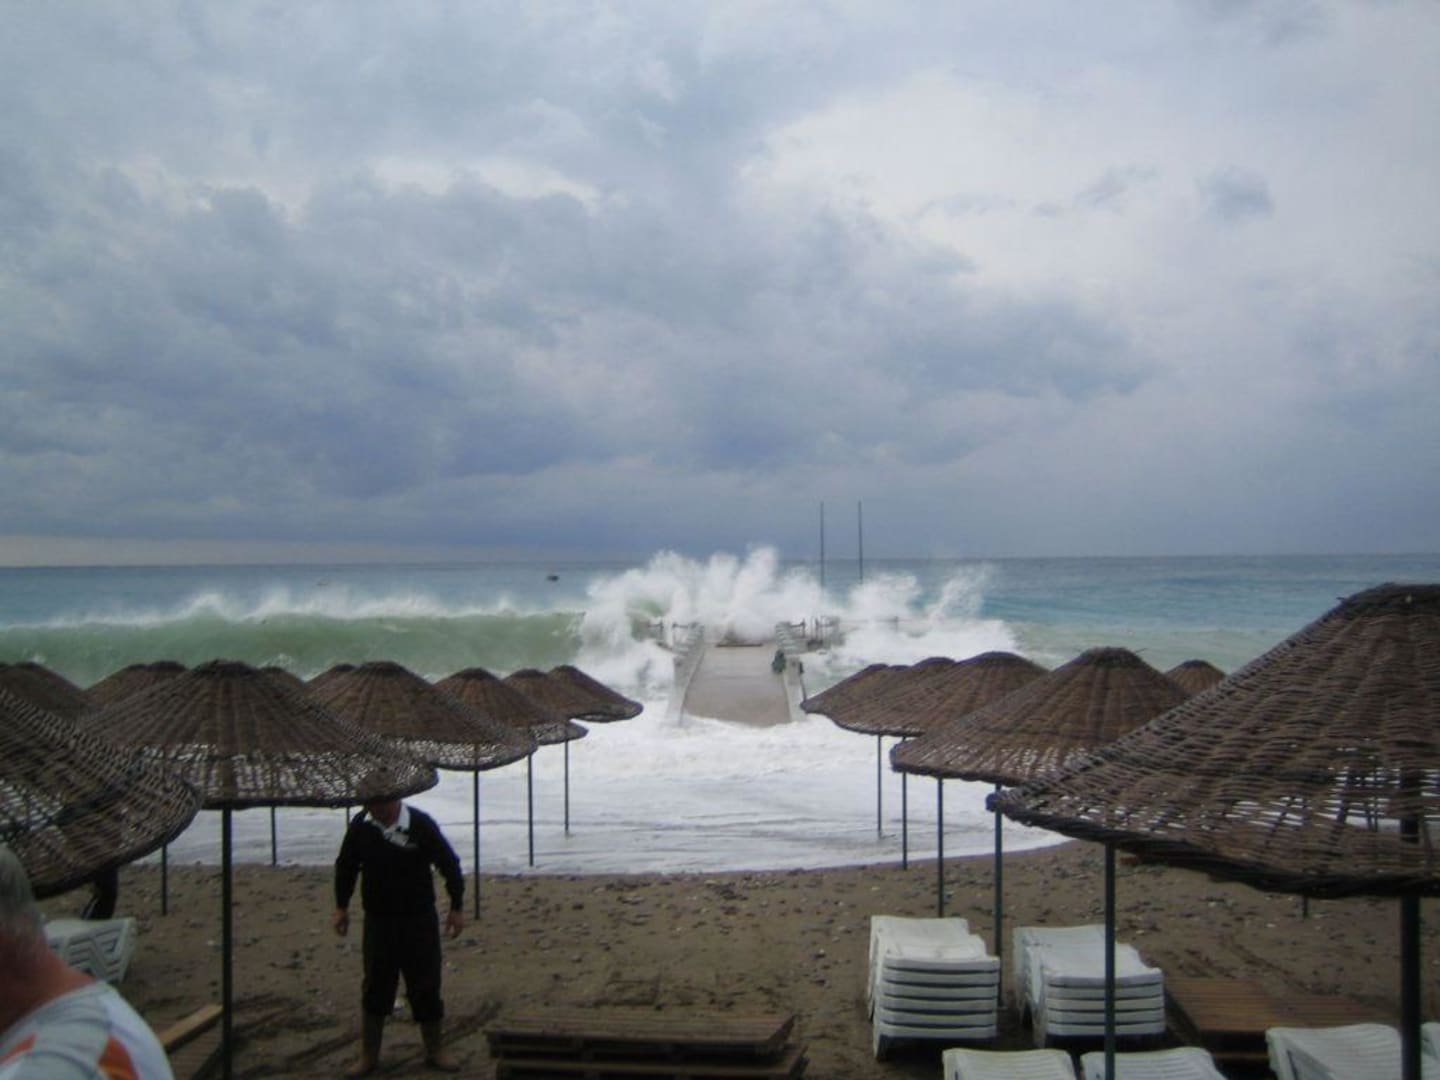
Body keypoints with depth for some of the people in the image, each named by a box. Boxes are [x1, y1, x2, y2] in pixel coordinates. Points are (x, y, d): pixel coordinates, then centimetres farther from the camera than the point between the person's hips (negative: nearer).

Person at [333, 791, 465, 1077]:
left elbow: (449, 864, -6)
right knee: (374, 989, 7)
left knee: (426, 988, 6)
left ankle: (434, 1051, 24)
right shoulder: (360, 825, -8)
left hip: (419, 919, -2)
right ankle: (368, 1057, 21)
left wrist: (456, 908, -3)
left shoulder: (421, 825, -16)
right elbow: (345, 866, 9)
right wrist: (341, 906, 9)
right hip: (378, 921, 2)